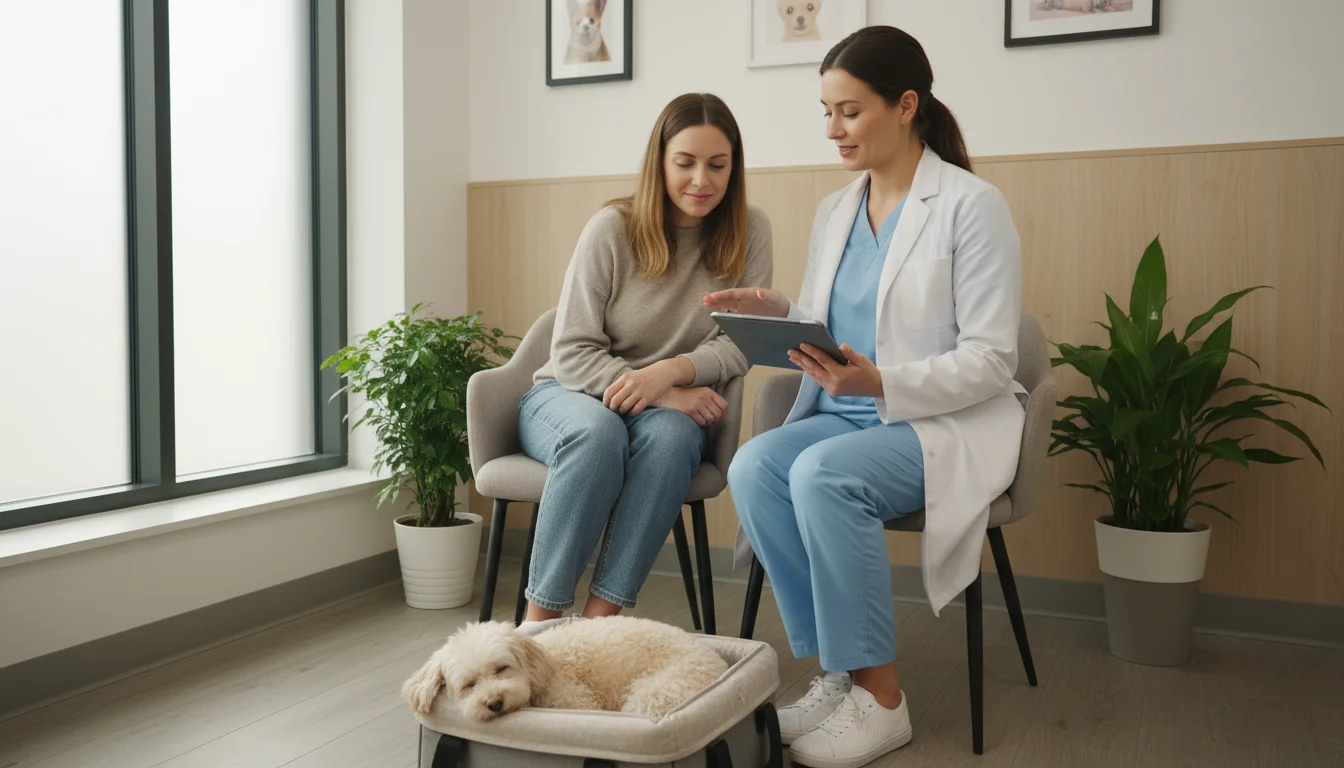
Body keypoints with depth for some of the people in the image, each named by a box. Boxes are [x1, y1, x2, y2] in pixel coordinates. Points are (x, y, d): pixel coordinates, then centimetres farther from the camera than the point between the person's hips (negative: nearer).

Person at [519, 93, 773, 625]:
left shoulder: (748, 231, -2)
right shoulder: (612, 228, -9)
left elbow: (741, 342, -6)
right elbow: (571, 353, -11)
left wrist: (671, 372, -25)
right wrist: (667, 396, -22)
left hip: (669, 408, 2)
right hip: (568, 395, -1)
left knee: (672, 435, -35)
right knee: (598, 431, -37)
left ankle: (600, 617, -29)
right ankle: (540, 620, -26)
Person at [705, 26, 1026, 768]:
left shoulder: (972, 205, -8)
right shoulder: (833, 212, 11)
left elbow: (990, 360, -13)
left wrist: (880, 384, -27)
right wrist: (773, 313, -5)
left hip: (951, 426, -6)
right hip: (847, 416, 6)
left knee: (822, 473, -32)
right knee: (753, 466, -23)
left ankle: (878, 698, -15)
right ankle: (836, 671, -10)